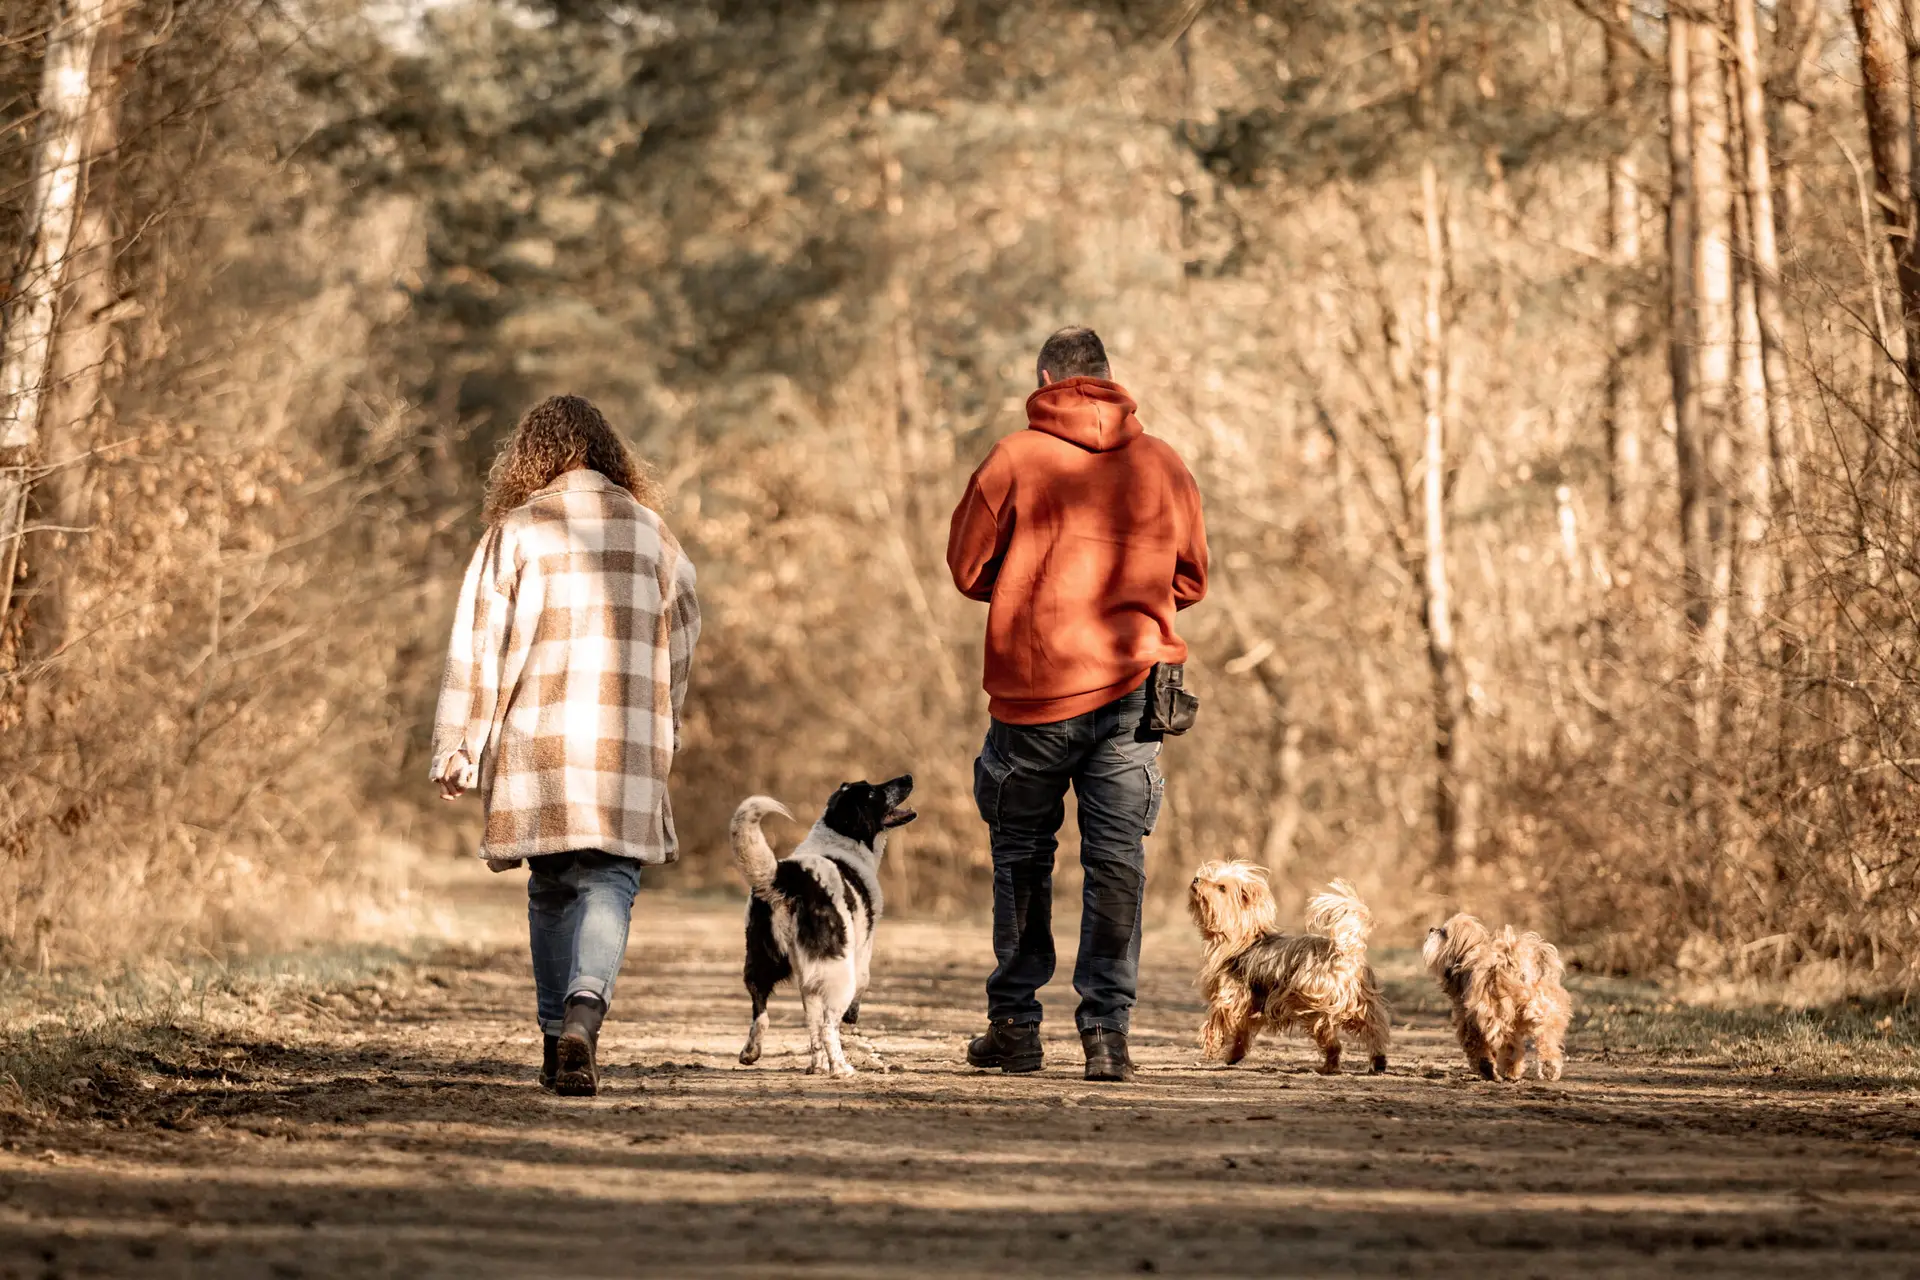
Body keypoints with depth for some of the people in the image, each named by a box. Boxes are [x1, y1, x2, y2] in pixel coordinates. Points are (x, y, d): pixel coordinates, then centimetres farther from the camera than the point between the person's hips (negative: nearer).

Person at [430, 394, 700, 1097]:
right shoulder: (649, 530, 8)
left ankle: (556, 1036, 19)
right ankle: (584, 1012, -26)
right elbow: (681, 640, 15)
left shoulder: (517, 530, 0)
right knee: (608, 884, -2)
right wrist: (664, 733, 28)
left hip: (537, 742, 0)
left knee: (550, 888, 14)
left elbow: (477, 644, -2)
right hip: (627, 747, 0)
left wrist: (457, 748, 2)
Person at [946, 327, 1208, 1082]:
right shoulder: (1162, 464, 4)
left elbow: (968, 568, 2)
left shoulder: (1015, 459, -4)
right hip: (1130, 684, 1)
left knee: (1022, 854, 13)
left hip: (1031, 683, -1)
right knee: (1118, 860, 3)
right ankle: (1106, 1028, -4)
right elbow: (1190, 579, 13)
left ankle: (1015, 1024, 17)